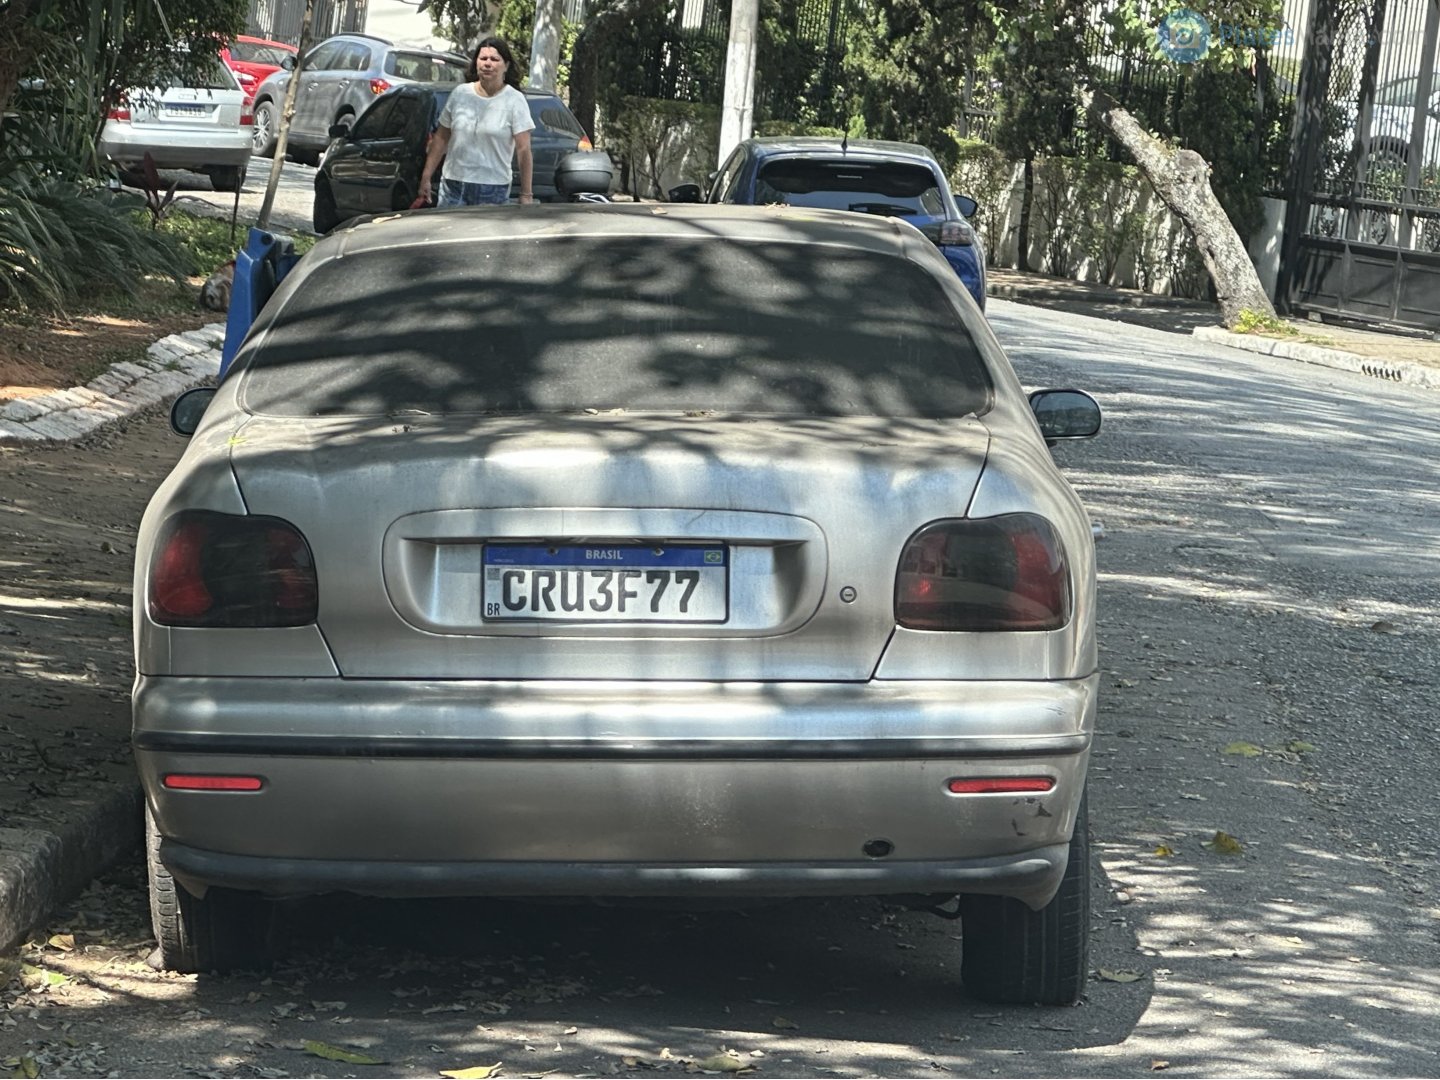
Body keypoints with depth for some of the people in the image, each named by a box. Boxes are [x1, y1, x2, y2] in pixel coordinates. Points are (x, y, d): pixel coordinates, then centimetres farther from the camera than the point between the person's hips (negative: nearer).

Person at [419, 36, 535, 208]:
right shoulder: (460, 94, 8)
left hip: (493, 191, -3)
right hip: (453, 185, 3)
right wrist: (426, 178, 9)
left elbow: (523, 150, -5)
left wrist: (526, 195, -10)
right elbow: (441, 139, 14)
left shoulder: (515, 101, -2)